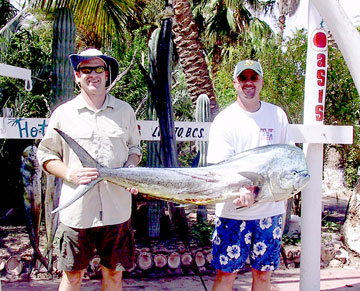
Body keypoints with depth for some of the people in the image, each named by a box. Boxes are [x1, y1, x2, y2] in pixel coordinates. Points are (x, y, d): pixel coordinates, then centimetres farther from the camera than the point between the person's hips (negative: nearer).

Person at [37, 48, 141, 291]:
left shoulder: (124, 110, 8)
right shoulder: (63, 113, 3)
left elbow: (134, 148, 18)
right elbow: (46, 155, 7)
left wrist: (130, 170, -3)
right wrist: (71, 174, -11)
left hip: (117, 209, 2)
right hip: (77, 210, -1)